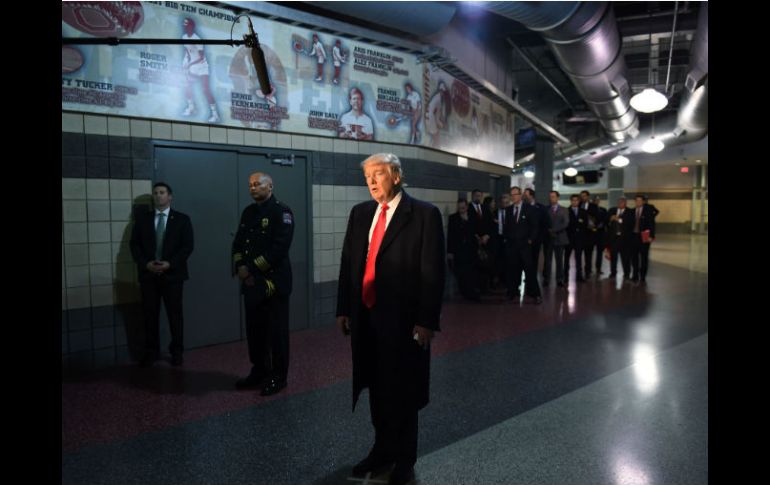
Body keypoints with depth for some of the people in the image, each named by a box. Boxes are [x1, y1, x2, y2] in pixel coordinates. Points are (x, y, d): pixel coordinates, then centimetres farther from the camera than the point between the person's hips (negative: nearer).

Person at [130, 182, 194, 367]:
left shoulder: (182, 219, 4)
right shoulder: (142, 219, 11)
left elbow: (187, 246, -3)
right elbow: (134, 244, 6)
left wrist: (170, 264, -14)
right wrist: (146, 264, -10)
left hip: (172, 273, -2)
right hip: (148, 274, 2)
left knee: (175, 314, 3)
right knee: (149, 314, 5)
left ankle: (176, 352, 13)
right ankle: (151, 352, 15)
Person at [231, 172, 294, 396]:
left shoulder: (281, 211, -9)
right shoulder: (248, 212, 14)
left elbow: (280, 247, -18)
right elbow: (238, 242, 13)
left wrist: (253, 268, -17)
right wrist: (240, 266, -5)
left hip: (274, 281, -7)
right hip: (251, 282, 7)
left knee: (276, 331, 3)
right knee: (254, 329, 13)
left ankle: (278, 376, 15)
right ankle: (259, 371, 28)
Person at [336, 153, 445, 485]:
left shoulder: (424, 214, -9)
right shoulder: (360, 213, 8)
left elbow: (433, 271, -12)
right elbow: (348, 262, 10)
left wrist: (426, 320, -15)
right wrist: (343, 309, 7)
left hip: (404, 318, -5)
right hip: (365, 316, 5)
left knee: (403, 391, 11)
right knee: (377, 387, 19)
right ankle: (382, 451, 39)